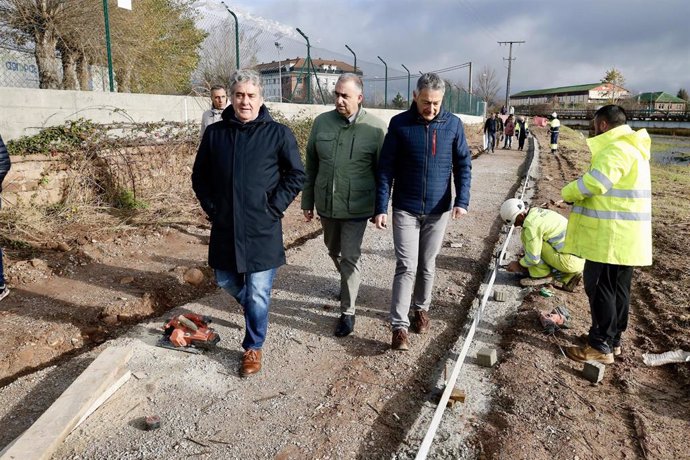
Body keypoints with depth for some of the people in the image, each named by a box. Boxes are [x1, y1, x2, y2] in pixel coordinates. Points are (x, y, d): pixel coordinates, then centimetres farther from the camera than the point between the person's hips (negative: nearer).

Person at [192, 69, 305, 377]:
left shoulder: (278, 133, -6)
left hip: (262, 229, -4)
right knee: (225, 281, 17)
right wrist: (211, 207, 3)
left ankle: (253, 348, 21)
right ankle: (254, 310, 48)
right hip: (224, 227, 4)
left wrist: (274, 208, -8)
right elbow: (199, 175, 13)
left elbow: (296, 175, -2)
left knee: (258, 293, 2)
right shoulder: (215, 132, 4)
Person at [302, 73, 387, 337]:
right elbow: (310, 165, 6)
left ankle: (347, 312, 15)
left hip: (357, 207, -4)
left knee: (350, 258, 1)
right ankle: (348, 283, 49)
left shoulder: (376, 128, -10)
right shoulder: (322, 122, -1)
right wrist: (307, 201, 8)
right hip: (326, 204, 4)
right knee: (333, 251, 21)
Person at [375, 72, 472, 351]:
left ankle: (421, 308, 36)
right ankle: (399, 326, 3)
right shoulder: (399, 124, -7)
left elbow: (463, 164, 2)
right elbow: (385, 168, -6)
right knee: (406, 267, -4)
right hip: (405, 209, -2)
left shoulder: (453, 124, -3)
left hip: (438, 210, 2)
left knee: (427, 265, 14)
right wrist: (381, 208, -10)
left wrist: (462, 200, -11)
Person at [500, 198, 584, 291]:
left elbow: (533, 258, -14)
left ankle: (541, 275, 0)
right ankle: (570, 277, 13)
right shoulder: (540, 212, 14)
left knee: (526, 235, -5)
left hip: (569, 262, -9)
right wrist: (523, 262, 25)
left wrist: (519, 264, 4)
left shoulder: (531, 224, -16)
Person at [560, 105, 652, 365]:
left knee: (600, 288, -3)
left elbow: (594, 182, -25)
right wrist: (576, 193, 9)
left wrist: (568, 193, -7)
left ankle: (601, 346, 4)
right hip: (624, 236, 10)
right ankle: (613, 340, 26)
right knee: (617, 289, 15)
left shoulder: (617, 148, -16)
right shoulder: (630, 147, 18)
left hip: (611, 237, -10)